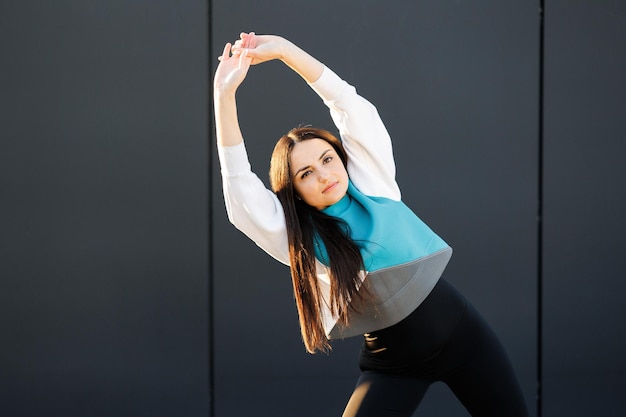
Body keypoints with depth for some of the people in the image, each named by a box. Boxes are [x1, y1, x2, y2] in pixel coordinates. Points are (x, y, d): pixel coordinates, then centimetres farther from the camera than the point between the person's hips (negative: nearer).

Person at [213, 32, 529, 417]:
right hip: (393, 363, -2)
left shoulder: (372, 184, -3)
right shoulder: (299, 240, -9)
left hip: (463, 332, 2)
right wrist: (224, 94, -28)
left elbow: (349, 104, -8)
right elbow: (240, 190, -22)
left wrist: (282, 48, -15)